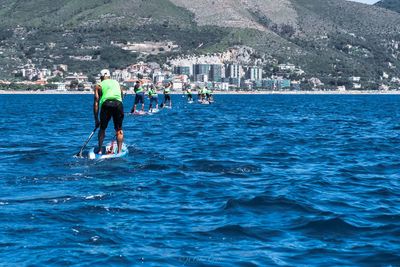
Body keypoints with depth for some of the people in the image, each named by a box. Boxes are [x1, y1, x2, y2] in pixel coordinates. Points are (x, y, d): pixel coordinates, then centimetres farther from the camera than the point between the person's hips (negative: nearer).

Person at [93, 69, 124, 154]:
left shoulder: (99, 86, 20)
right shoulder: (117, 83, 29)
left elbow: (96, 103, 13)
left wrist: (96, 119, 13)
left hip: (106, 104, -1)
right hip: (118, 104, 1)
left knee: (102, 129, 15)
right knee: (119, 130, 12)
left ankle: (100, 150, 10)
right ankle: (119, 151, 6)